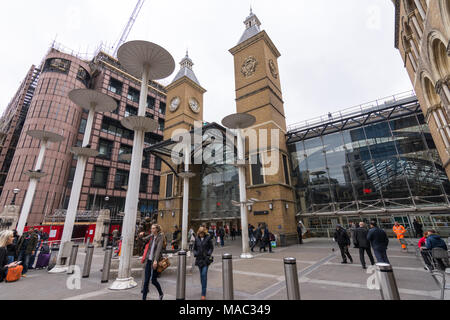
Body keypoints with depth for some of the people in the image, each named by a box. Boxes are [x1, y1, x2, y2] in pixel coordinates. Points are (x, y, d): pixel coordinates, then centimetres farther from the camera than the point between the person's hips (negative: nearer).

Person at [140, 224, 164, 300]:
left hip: (156, 261, -4)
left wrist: (155, 260, -32)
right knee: (146, 280, 3)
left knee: (153, 280, 7)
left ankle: (161, 293, 33)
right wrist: (141, 236, -8)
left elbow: (159, 249, -22)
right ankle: (144, 298, 16)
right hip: (149, 260, 5)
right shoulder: (151, 236, 5)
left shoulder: (160, 237, -12)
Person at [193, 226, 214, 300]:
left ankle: (203, 294, -5)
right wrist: (195, 254, -5)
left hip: (206, 259, -4)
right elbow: (194, 248, 13)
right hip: (199, 259, 4)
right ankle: (203, 290, 33)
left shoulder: (208, 238, -6)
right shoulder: (197, 239, 3)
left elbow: (211, 248, 0)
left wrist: (208, 254, -13)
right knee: (201, 275, 14)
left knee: (204, 274, -11)